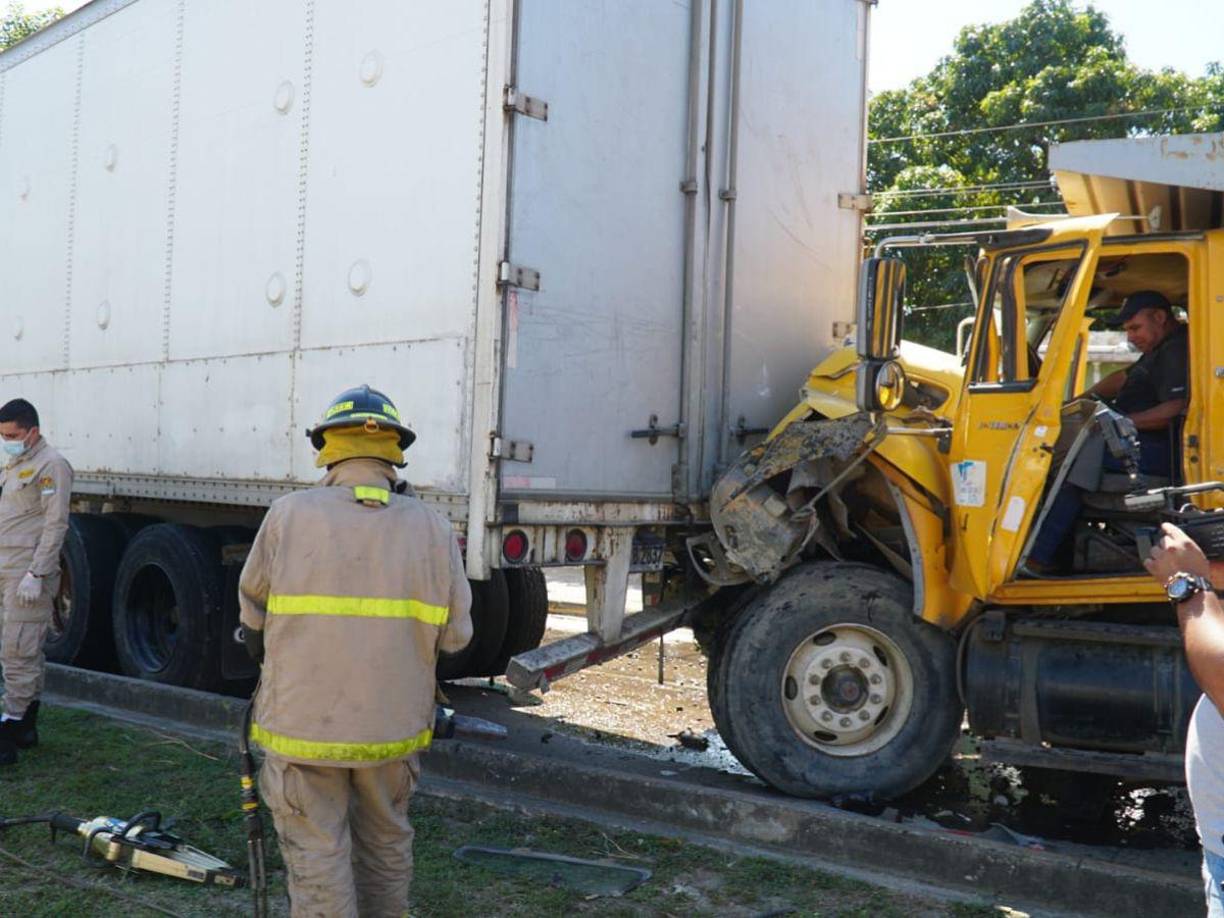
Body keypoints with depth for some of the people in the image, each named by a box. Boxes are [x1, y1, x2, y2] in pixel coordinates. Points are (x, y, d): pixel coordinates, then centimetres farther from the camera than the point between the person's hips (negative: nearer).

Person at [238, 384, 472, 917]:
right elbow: (455, 635, -4)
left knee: (317, 855, 8)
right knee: (386, 843, 23)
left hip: (303, 723, -2)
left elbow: (253, 613, 1)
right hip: (394, 724, 3)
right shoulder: (432, 529, -6)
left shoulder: (288, 516, -10)